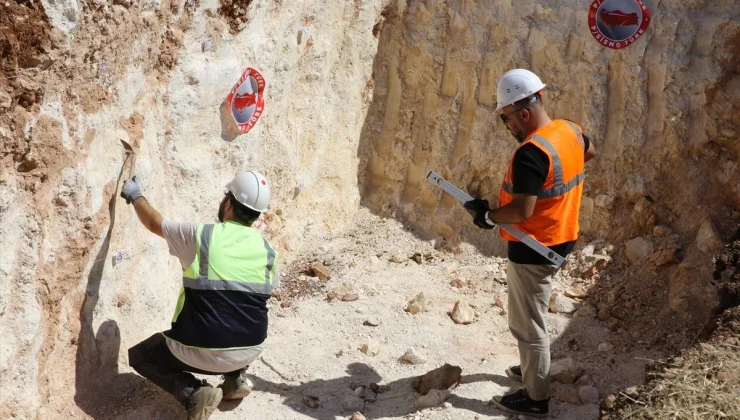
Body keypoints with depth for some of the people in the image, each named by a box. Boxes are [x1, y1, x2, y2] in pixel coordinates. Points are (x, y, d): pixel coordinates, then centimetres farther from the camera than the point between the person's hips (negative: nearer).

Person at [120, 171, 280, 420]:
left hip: (202, 353, -4)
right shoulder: (268, 251, -2)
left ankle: (194, 393, -1)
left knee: (140, 356, 21)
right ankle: (236, 378, 20)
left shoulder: (198, 235, -11)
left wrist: (135, 195, 26)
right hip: (250, 351, 4)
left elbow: (154, 223, 7)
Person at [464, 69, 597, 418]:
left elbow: (522, 211, -31)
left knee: (528, 325, 5)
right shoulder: (570, 131, 0)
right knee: (533, 315, 27)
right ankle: (533, 368, 43)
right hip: (561, 239, 9)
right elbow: (589, 152, 24)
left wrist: (486, 215, -15)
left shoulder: (531, 152, -28)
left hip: (533, 250, -9)